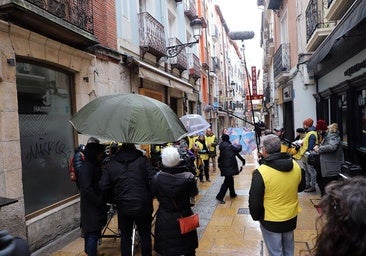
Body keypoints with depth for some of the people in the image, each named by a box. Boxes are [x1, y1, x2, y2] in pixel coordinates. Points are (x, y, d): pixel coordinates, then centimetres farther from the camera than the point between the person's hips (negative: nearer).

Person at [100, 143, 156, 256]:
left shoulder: (111, 164, 2)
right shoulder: (143, 160, -4)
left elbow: (104, 187, -1)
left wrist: (115, 200, 14)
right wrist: (150, 196, 4)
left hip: (123, 207, 2)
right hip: (143, 205, -1)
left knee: (125, 236, 18)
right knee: (145, 236, 16)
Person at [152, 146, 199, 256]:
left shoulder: (157, 178, -20)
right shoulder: (188, 177, -22)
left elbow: (154, 194, -3)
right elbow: (194, 193, -4)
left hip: (164, 220, 0)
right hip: (184, 217, 0)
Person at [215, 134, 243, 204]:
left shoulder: (222, 146, 4)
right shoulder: (230, 146, -17)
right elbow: (238, 149, -6)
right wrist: (239, 145, 18)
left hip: (224, 166, 8)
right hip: (229, 167, -8)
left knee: (230, 179, 22)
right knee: (227, 182, -3)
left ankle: (232, 194, 35)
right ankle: (219, 197, -4)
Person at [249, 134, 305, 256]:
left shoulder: (261, 172, -25)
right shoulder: (296, 166, -10)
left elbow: (254, 200, -16)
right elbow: (301, 187, 9)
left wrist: (255, 216, 1)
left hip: (271, 221, -5)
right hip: (292, 217, 5)